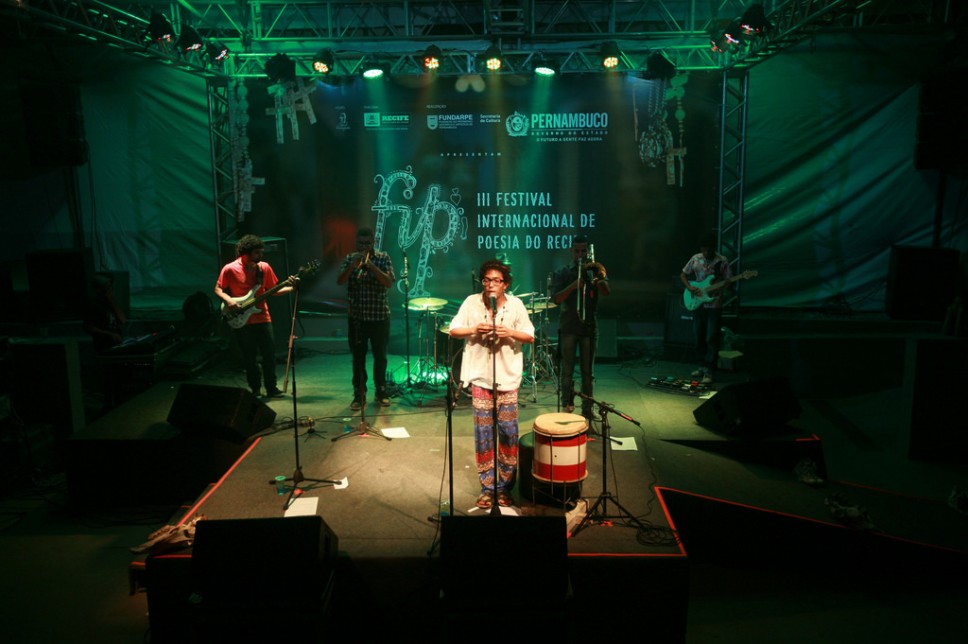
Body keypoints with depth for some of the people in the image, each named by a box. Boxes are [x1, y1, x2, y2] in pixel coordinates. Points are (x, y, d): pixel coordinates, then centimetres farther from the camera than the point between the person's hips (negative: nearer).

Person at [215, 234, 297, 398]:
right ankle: (255, 389, 19)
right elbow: (218, 289, 1)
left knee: (269, 353, 0)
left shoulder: (264, 267, 3)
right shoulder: (230, 269, -7)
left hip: (262, 317, 3)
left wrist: (290, 288, -8)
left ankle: (271, 387, 11)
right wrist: (229, 300, -17)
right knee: (249, 357, 6)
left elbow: (273, 290, 9)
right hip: (241, 320, -2)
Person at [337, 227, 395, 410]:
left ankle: (381, 392, 22)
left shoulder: (383, 258, -1)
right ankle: (359, 394, 13)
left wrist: (371, 265, -23)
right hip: (356, 317, 1)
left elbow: (389, 283, -14)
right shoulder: (350, 259, 4)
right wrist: (353, 265, -23)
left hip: (379, 316, -1)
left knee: (380, 356, 8)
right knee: (358, 357, 5)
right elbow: (339, 281, -9)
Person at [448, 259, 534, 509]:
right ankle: (487, 487, 15)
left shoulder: (515, 304, -3)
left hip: (508, 377, 0)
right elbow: (453, 330, 2)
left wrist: (510, 333, -18)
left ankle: (504, 486, 16)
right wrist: (474, 329, -16)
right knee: (483, 433, 3)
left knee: (508, 431, 3)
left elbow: (530, 337, 0)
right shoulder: (471, 302, -3)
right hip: (480, 376, 0)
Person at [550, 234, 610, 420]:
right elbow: (556, 298, -7)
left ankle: (587, 411, 10)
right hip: (568, 327, -1)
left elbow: (607, 291, -10)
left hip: (589, 328, 1)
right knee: (567, 371, 1)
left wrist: (597, 277, -25)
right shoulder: (561, 273, 7)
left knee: (588, 372, 4)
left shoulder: (595, 271, 8)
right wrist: (574, 285, -20)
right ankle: (567, 406, 12)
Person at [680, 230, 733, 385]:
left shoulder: (722, 261, -7)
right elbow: (683, 275, 12)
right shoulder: (695, 259, 2)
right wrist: (689, 287, -5)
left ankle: (708, 371, -3)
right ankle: (702, 366, 23)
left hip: (714, 305, -4)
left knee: (712, 339, -5)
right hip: (697, 303, 4)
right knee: (699, 338, 11)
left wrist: (720, 288, -23)